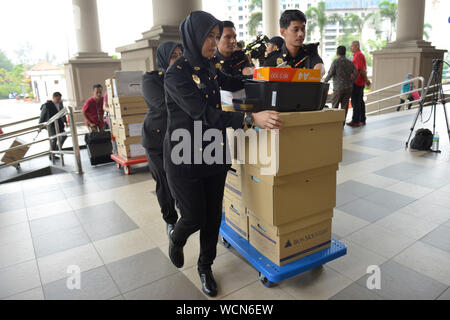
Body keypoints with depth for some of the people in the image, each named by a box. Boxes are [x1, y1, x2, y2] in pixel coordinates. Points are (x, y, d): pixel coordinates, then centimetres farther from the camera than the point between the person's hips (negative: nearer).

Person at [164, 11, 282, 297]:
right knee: (194, 218, 6)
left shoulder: (209, 69, 6)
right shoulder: (177, 73, -16)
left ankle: (206, 266, 35)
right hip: (185, 158, -6)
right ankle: (176, 241, 43)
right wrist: (252, 119, -33)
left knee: (213, 215, 11)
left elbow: (233, 83, 27)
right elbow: (205, 114, -27)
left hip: (214, 155, 6)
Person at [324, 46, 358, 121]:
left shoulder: (335, 62, -6)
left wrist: (324, 82, 2)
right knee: (344, 106, 7)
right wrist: (351, 82, 11)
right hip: (348, 88, 4)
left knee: (334, 105, 4)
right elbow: (355, 73, 0)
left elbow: (330, 74, -11)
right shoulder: (350, 63, 8)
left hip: (338, 87, -4)